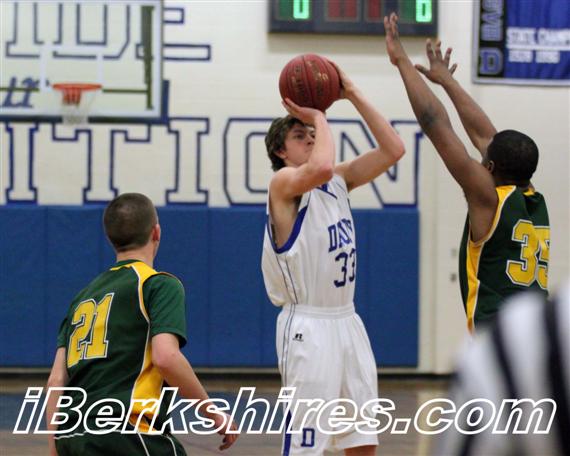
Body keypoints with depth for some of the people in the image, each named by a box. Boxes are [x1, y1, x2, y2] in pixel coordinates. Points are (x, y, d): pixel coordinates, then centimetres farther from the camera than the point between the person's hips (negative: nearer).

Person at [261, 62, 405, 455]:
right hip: (308, 327, -8)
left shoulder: (338, 182, 12)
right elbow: (319, 168, -32)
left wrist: (352, 95, 0)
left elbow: (393, 149, 6)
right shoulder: (284, 183, -10)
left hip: (347, 323, 8)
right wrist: (318, 115, -15)